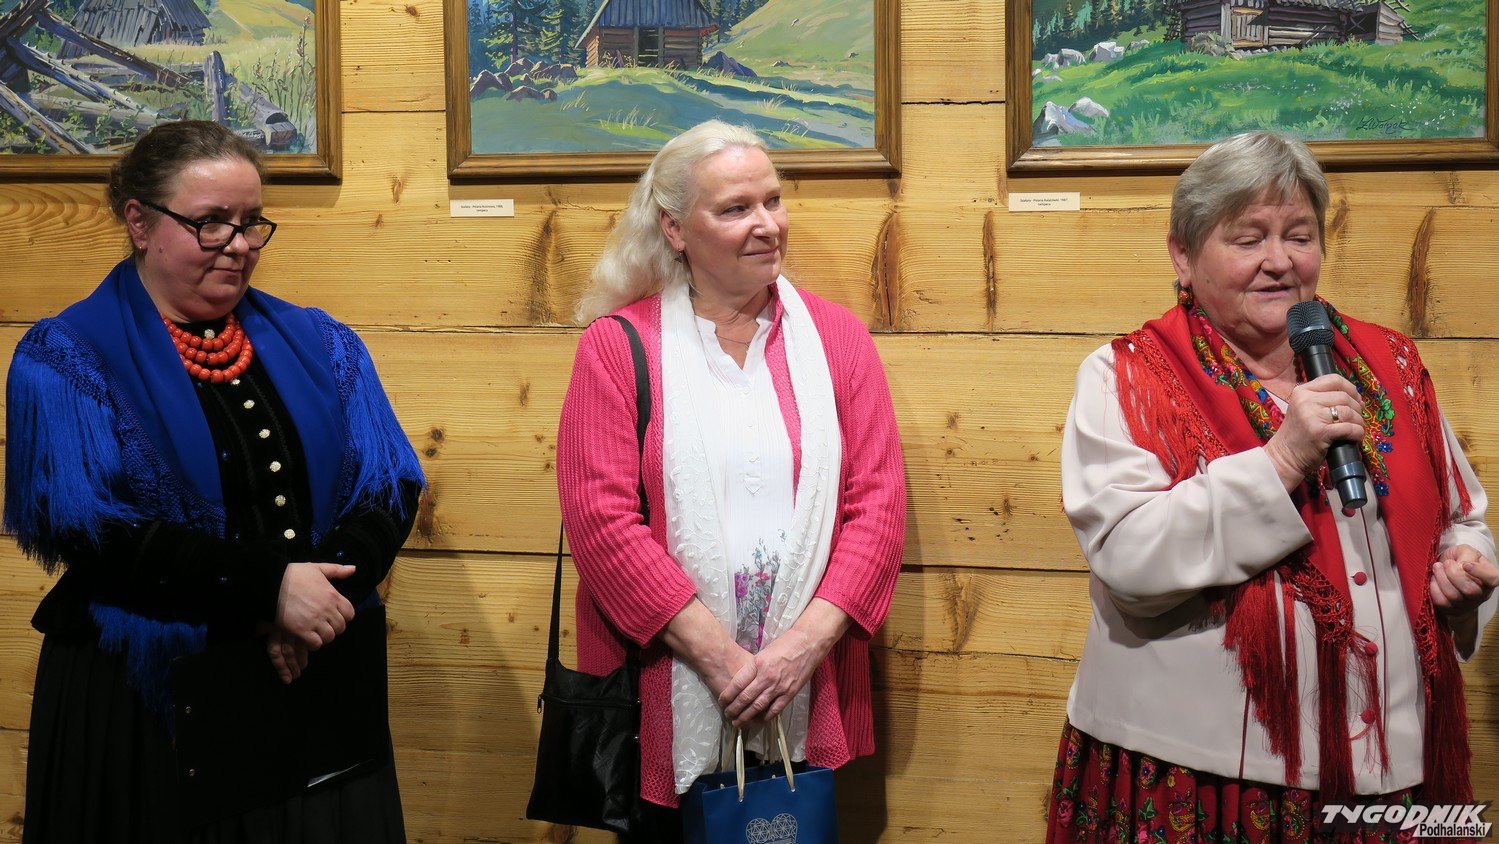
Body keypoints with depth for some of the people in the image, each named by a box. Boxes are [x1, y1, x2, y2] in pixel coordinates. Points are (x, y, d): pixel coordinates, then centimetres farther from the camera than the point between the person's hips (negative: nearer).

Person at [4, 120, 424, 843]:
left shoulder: (317, 345, 10)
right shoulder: (65, 361, -1)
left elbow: (391, 485, 2)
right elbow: (88, 524, -14)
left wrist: (326, 589, -17)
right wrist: (268, 584, -20)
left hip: (320, 691, 4)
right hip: (150, 701, -3)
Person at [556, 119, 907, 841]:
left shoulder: (836, 338, 6)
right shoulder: (619, 346, -1)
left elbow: (878, 502, 1)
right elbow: (600, 518, -10)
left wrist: (808, 640, -12)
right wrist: (717, 654, -15)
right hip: (667, 708, -2)